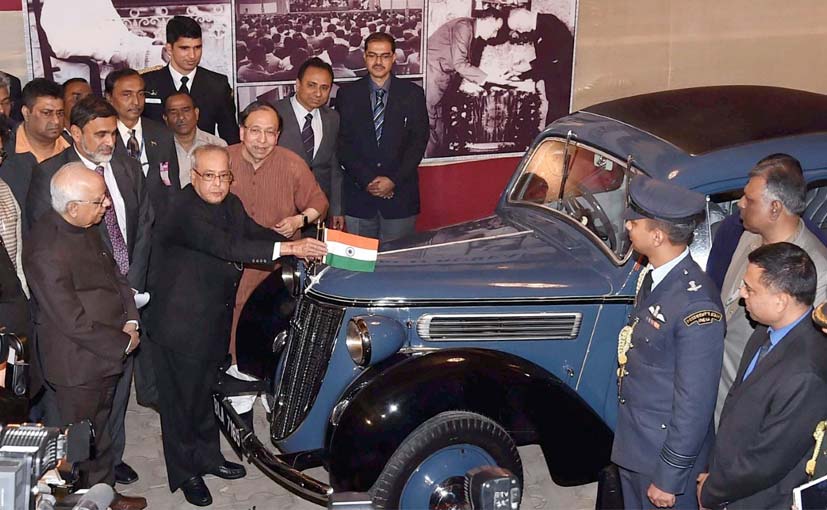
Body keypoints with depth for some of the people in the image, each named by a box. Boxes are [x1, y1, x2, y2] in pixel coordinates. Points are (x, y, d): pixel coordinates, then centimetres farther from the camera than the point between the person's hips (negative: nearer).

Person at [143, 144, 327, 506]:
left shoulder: (230, 205, 2)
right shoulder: (185, 212, -28)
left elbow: (256, 233, 4)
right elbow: (226, 246, -40)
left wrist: (299, 245, -13)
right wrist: (288, 248, -44)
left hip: (212, 323, 8)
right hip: (180, 325, -8)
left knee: (202, 392, 25)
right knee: (181, 400, 9)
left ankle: (206, 457, 42)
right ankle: (185, 473, 26)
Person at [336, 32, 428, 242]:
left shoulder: (412, 94, 4)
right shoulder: (347, 94, 4)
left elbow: (418, 141, 0)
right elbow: (342, 144, 1)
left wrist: (394, 180, -10)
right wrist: (366, 180, -10)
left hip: (400, 194, 0)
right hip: (358, 193, 0)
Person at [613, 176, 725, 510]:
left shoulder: (695, 305, -29)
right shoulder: (654, 276, -2)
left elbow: (695, 404, -25)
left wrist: (668, 478, -18)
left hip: (668, 454, -8)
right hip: (633, 444, 8)